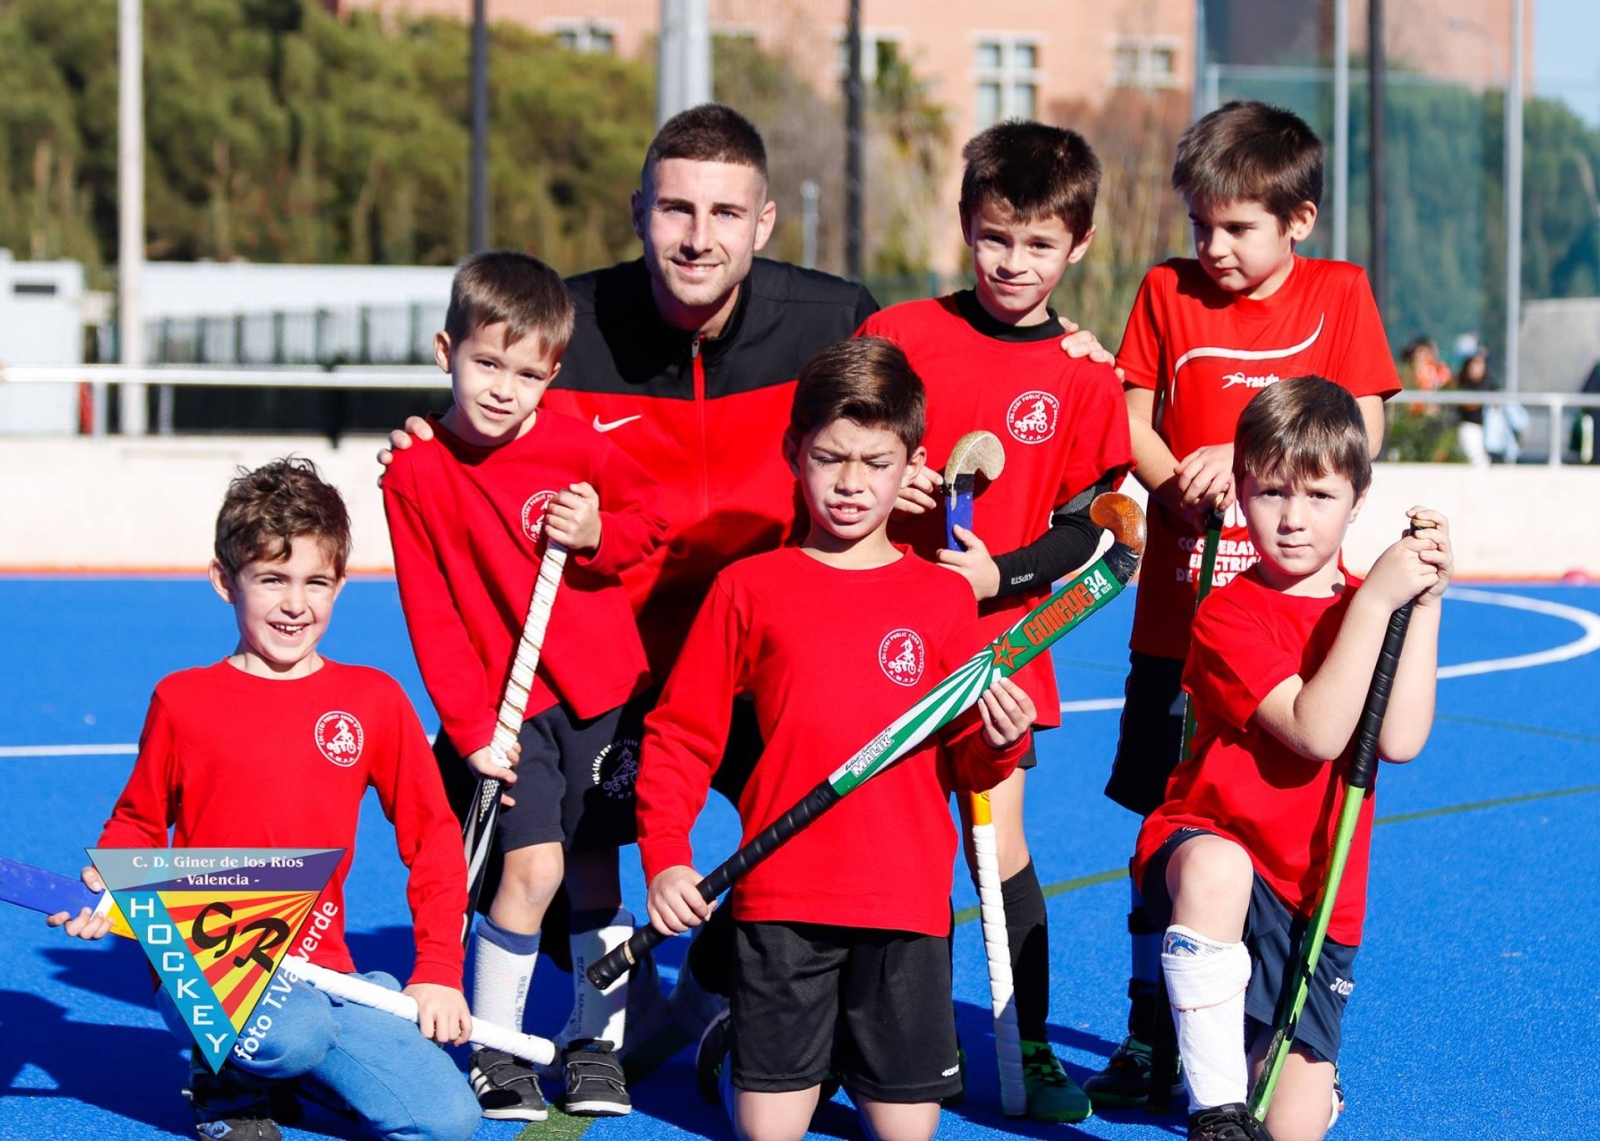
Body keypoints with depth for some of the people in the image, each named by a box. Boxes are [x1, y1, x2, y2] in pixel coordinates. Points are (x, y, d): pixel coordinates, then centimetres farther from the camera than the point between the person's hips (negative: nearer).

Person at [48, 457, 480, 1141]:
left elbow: (432, 834, 10)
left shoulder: (374, 701, 6)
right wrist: (106, 891, -8)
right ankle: (227, 1086, 0)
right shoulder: (183, 700, 2)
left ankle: (288, 1069, 12)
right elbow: (138, 825, 14)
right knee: (290, 1032, -37)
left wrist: (438, 972, 3)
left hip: (323, 977, 3)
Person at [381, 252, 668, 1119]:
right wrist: (469, 725, -9)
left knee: (596, 869, 7)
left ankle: (594, 1039, 25)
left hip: (602, 690, 2)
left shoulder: (576, 443, -6)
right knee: (533, 866, -14)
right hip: (502, 707, -2)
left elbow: (651, 515, 9)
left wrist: (598, 536, -13)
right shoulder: (415, 474, -8)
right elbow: (431, 616, -5)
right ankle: (491, 1049, 3)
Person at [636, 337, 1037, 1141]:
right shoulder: (750, 589, 5)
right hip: (781, 899, -1)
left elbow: (965, 767, 10)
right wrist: (665, 857, -3)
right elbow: (681, 734, 7)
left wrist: (999, 744, -11)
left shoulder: (944, 598, 7)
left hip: (908, 907, 1)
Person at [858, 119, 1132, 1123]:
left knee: (999, 840, 1)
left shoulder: (1084, 378, 1)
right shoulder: (896, 334, 0)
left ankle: (1030, 1049, 12)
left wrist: (1000, 575, -13)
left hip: (1000, 636, 0)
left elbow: (1085, 530, 2)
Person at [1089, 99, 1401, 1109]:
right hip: (1178, 609, 2)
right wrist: (1187, 485, -13)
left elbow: (1359, 438, -3)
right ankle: (1151, 1032, 19)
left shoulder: (1338, 295, 1)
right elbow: (1134, 425, 6)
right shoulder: (1167, 293, 5)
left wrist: (1246, 459, -16)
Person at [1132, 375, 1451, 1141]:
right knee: (1216, 867, -43)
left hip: (1315, 901, 4)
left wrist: (1425, 600, -13)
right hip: (1207, 842, -4)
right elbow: (1316, 732, -23)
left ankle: (1263, 1058, 36)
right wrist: (1374, 600, -24)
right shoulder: (1230, 613, -9)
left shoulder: (1367, 608, 5)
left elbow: (1399, 739, -12)